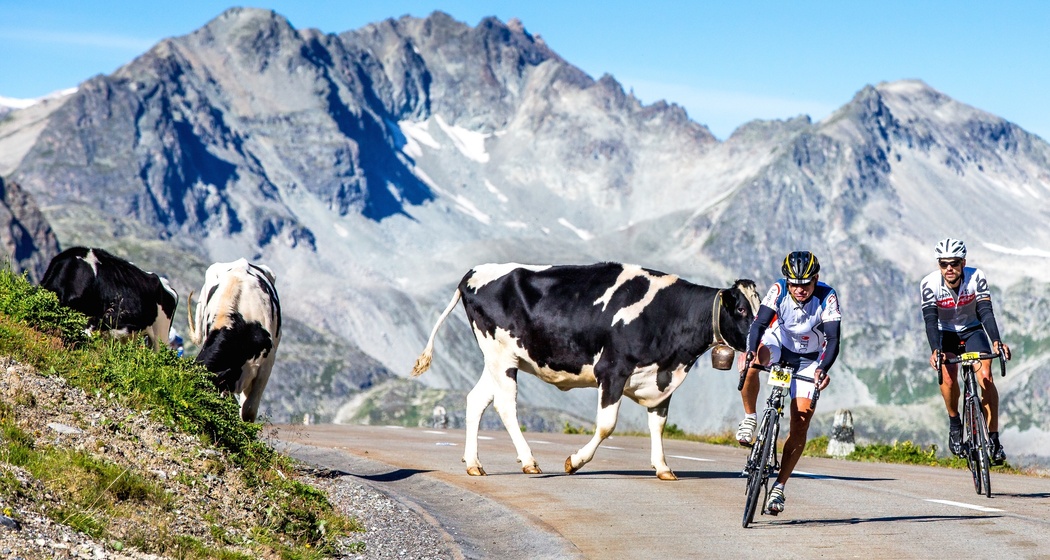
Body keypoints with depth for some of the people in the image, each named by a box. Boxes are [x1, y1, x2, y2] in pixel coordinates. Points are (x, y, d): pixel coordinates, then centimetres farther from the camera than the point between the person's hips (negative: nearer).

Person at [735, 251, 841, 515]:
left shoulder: (827, 297, -25)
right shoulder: (779, 290, -23)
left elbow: (833, 339, -31)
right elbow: (759, 323, -32)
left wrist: (823, 369, -49)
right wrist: (750, 351, -52)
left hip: (808, 361, 0)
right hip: (778, 344, 0)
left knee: (800, 423, -11)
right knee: (752, 361, -37)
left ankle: (778, 488, -3)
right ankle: (750, 419, -15)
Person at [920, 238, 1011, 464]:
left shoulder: (976, 278, -23)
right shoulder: (930, 284, -25)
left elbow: (986, 311, -29)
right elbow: (930, 319, -31)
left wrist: (996, 341, -45)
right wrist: (934, 350, -47)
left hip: (973, 331, 0)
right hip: (946, 333, 0)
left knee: (985, 376, -21)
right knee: (948, 377, -26)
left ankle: (994, 438, -16)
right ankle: (954, 423, 0)